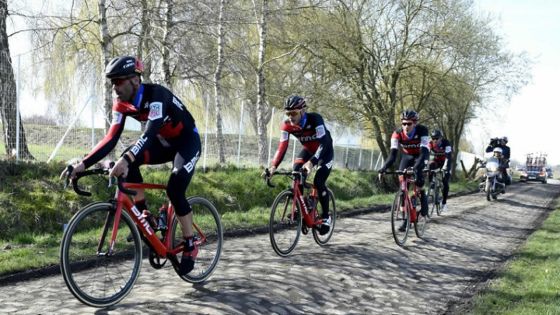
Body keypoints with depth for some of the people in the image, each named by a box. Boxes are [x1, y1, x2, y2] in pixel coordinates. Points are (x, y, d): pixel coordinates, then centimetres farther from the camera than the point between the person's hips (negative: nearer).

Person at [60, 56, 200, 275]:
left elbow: (151, 132, -47)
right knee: (127, 161, -18)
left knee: (175, 189, -25)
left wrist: (126, 160, -61)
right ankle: (143, 216, -4)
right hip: (164, 142, 7)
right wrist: (83, 164, -26)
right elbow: (111, 138, -15)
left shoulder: (156, 94, -32)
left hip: (187, 141, -7)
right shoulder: (122, 104, -11)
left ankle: (190, 246, -8)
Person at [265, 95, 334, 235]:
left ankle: (326, 217, -2)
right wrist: (273, 166, -43)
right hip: (308, 150, 5)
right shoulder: (287, 125, -23)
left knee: (318, 182, -19)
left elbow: (324, 143, -42)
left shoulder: (315, 119, -35)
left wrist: (311, 162, -57)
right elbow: (282, 147, -27)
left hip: (325, 151, -4)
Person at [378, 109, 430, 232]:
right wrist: (384, 168, -46)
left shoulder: (422, 130, -31)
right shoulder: (398, 133, -25)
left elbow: (424, 151, -40)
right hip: (407, 156, 3)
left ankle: (423, 196, -4)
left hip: (421, 155, -2)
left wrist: (416, 166, -57)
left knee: (417, 173, -33)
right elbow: (393, 153, -30)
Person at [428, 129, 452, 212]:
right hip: (436, 161, 2)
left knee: (445, 182, -12)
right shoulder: (431, 143, -20)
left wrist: (445, 168, -49)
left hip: (445, 162, -2)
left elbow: (448, 157, -36)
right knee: (430, 167, -33)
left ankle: (444, 203, -1)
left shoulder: (446, 143, -28)